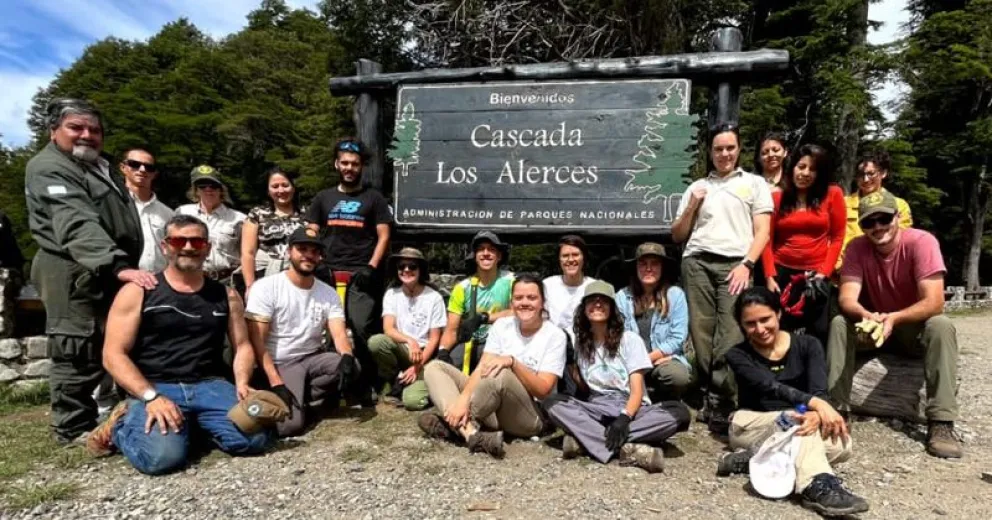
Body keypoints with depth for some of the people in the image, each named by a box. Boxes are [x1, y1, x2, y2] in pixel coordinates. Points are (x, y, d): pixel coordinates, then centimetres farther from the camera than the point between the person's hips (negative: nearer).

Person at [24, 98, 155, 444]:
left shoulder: (98, 167, 21)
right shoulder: (49, 168, -10)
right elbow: (77, 226, -26)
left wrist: (125, 267, 20)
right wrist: (120, 266, -38)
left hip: (106, 274, 9)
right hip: (74, 276, -9)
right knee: (78, 354, -4)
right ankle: (75, 430, 7)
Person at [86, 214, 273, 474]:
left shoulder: (226, 295, 13)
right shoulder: (137, 292, 3)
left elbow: (242, 346, 13)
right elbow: (113, 354, -3)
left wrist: (241, 383, -8)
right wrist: (150, 396, -17)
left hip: (209, 386, 3)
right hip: (154, 387, -2)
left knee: (256, 439, -24)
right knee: (162, 455, -33)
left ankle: (194, 424, 5)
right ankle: (123, 423, 3)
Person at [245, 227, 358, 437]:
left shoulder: (329, 294, 3)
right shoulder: (266, 287, -10)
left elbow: (339, 334, -8)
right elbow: (257, 341, -13)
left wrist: (347, 356, -32)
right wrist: (276, 383, -23)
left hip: (313, 359, 5)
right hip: (279, 365, -4)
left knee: (351, 367, -26)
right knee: (290, 425, -26)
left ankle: (301, 399, -3)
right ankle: (298, 402, 10)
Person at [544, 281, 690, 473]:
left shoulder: (630, 339, 0)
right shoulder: (579, 344, 8)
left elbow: (637, 391, -9)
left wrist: (624, 418, -27)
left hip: (632, 410, -1)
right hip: (596, 411, 1)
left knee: (679, 412, -32)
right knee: (553, 403, -26)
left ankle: (586, 439, -37)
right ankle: (628, 449, -39)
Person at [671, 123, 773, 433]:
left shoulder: (755, 184, 17)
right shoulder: (697, 187, 22)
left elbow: (762, 232, 7)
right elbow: (677, 236, 20)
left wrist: (746, 265, -8)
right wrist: (691, 207, 4)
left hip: (735, 264, -2)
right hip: (697, 262, 2)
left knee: (730, 335, -13)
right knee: (701, 332, -4)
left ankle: (720, 402, -11)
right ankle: (708, 397, 3)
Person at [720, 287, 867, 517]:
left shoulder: (808, 345, -1)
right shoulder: (738, 355, -6)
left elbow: (820, 391, -17)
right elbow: (770, 387, -24)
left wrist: (816, 415, -41)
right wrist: (815, 403, -41)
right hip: (750, 426, -3)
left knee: (842, 445, -28)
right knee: (797, 418, -33)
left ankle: (754, 458, -31)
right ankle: (818, 487, -51)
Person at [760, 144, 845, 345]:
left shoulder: (833, 194, 4)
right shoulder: (776, 197, 6)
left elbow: (837, 238, 2)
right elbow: (768, 240, 2)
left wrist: (824, 272, -7)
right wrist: (770, 276, -6)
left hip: (817, 274, -1)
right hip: (781, 272, 1)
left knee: (818, 334, 3)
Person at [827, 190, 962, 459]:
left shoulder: (922, 242, -21)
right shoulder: (857, 247, -13)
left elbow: (934, 302, -28)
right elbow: (847, 298, -22)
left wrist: (894, 318, -45)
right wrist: (866, 316, -44)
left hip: (914, 327, -2)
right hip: (872, 324, 2)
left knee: (942, 326, -32)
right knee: (839, 324, -25)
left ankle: (941, 422, -29)